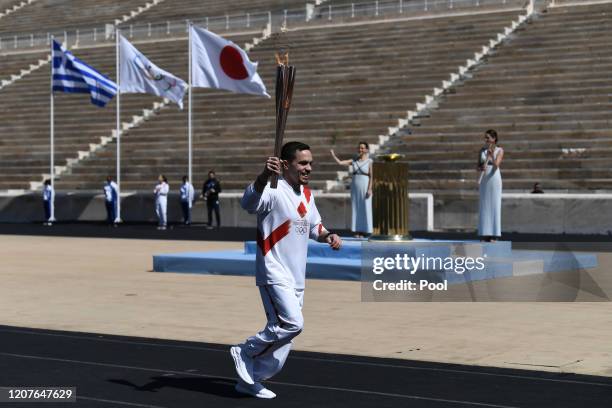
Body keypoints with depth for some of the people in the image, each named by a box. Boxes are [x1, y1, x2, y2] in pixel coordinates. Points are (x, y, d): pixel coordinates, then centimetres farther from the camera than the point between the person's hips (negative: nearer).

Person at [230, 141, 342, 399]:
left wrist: (327, 236, 3)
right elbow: (249, 203, -38)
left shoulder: (307, 195, 12)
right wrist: (264, 175, -55)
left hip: (296, 278, 9)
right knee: (292, 323, -21)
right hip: (274, 274, -9)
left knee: (285, 332, 10)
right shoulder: (274, 191, -16)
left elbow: (314, 226, 26)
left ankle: (250, 380, 23)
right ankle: (245, 352, 0)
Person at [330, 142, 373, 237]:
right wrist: (333, 155, -10)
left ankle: (364, 231, 2)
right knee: (356, 209, 4)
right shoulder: (354, 161, 8)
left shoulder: (369, 161, -4)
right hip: (355, 188, 4)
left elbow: (371, 176, -8)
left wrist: (369, 189, -16)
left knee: (365, 209, -3)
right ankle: (357, 231, 8)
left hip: (365, 188, -4)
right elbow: (340, 162, 3)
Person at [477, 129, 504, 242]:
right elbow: (478, 167, 9)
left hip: (494, 179, -4)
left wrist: (491, 154, -26)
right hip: (484, 181, 4)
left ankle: (494, 234, -2)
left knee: (494, 206, -5)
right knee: (484, 206, 2)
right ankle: (485, 234, 6)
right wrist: (481, 168, -13)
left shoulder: (499, 150, -1)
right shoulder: (482, 150, 10)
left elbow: (496, 165, -13)